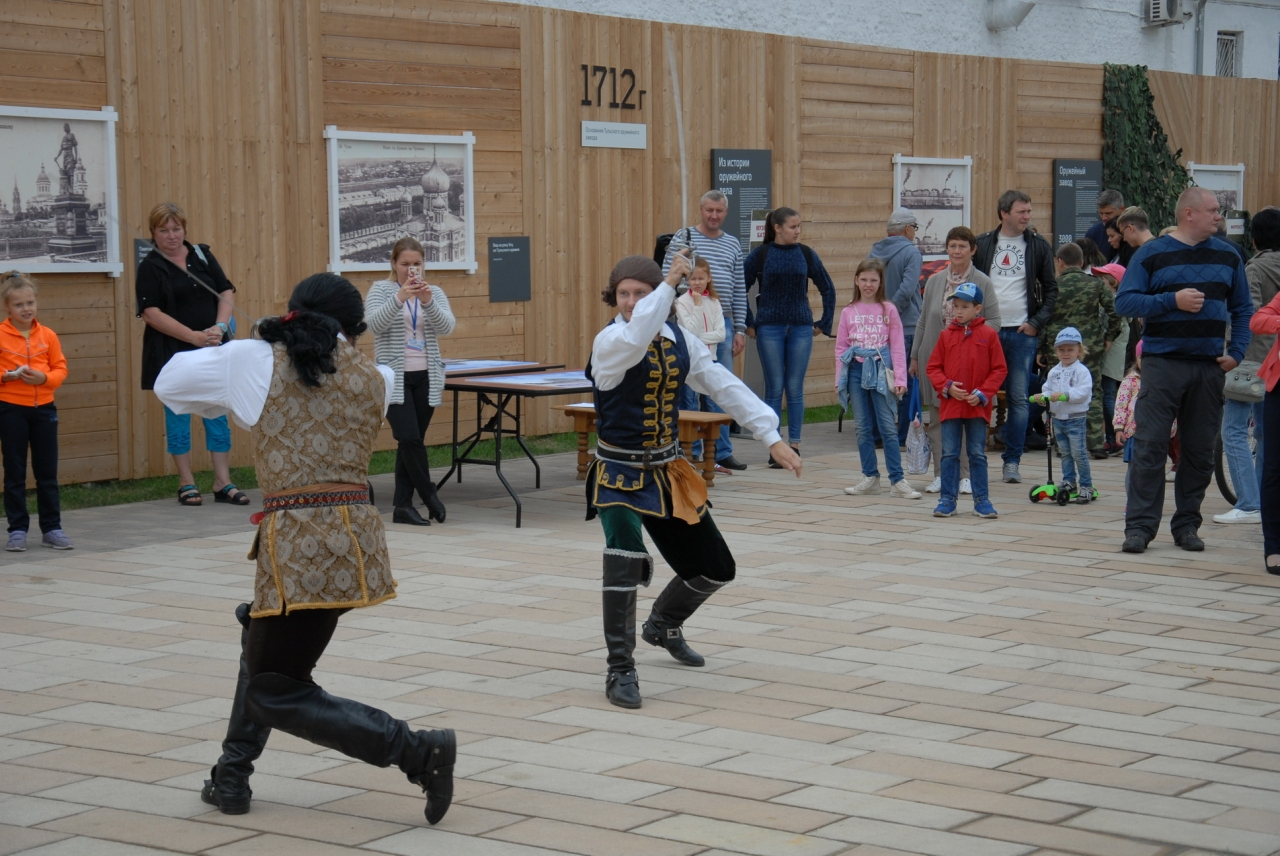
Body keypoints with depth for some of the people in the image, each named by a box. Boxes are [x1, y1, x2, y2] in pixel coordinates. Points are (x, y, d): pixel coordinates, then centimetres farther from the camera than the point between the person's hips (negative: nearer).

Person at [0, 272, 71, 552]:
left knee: (47, 473, 7)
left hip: (43, 408, 2)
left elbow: (61, 369, 5)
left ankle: (52, 529, 15)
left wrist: (44, 377, -13)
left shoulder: (47, 335, 3)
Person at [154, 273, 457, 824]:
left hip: (299, 543, -6)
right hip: (357, 536, 6)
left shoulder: (256, 362, 2)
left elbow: (170, 383, 16)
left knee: (276, 695, 4)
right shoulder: (373, 380, 11)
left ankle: (419, 754, -8)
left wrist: (231, 399, 31)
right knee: (262, 635, 30)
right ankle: (231, 779, 33)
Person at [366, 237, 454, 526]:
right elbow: (374, 323, -17)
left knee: (413, 441, 5)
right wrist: (399, 298, -31)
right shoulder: (381, 290, -1)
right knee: (409, 438, -15)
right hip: (395, 377, -3)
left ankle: (403, 506, 10)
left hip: (425, 378, 3)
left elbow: (447, 327, -8)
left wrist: (428, 302, -26)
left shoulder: (434, 293, 7)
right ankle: (429, 494, 3)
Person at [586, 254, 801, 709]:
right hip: (619, 473, -6)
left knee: (715, 569, 13)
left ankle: (663, 624, 45)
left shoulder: (679, 340, 1)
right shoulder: (608, 342, -16)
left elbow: (726, 387, 2)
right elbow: (635, 339, -41)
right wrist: (669, 284, -37)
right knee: (626, 555, -32)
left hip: (666, 471, 6)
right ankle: (620, 671, -19)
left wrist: (772, 437, -4)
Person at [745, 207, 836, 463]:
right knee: (774, 389, 1)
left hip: (801, 328, 2)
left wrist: (824, 323, 9)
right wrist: (749, 323, 0)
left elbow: (828, 289, 13)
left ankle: (795, 447, 8)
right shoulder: (760, 255, -1)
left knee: (795, 389, 3)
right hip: (770, 329, -2)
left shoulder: (806, 254, 4)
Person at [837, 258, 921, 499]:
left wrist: (900, 378, -6)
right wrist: (840, 379, 5)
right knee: (863, 427, 6)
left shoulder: (889, 310, 2)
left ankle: (897, 480, -2)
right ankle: (870, 478, 13)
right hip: (856, 371, 3)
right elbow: (841, 347, 11)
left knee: (887, 426, -4)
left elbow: (898, 347, 0)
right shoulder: (848, 312, 8)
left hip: (880, 371, -3)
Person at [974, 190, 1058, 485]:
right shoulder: (983, 244, 6)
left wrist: (1037, 322, -3)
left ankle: (1012, 461, 6)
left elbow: (1051, 289, 9)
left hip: (1022, 332, 0)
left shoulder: (1039, 246, 6)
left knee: (1019, 398, 0)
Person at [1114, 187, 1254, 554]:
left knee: (1200, 450, 7)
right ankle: (1140, 525, -3)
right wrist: (1173, 300, -15)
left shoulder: (1227, 256, 11)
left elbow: (1242, 308, 17)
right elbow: (1125, 302, -6)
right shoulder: (1152, 254, -1)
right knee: (1150, 446, -6)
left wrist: (1237, 351, 3)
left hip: (1209, 367, 4)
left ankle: (1187, 524, 16)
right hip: (1162, 362, -4)